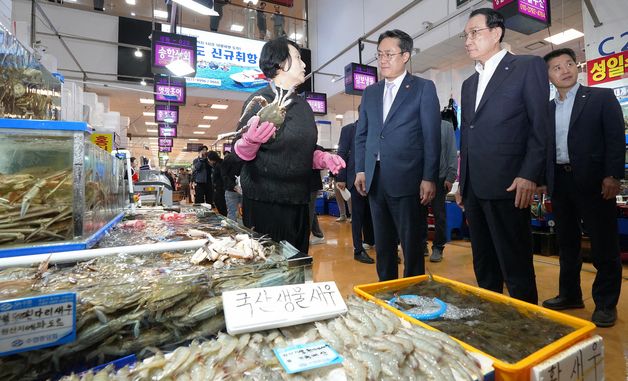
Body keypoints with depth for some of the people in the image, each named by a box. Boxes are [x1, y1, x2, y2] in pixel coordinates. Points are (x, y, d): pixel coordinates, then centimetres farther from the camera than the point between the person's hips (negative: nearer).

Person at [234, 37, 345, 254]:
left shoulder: (303, 105, 12)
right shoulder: (259, 101, -7)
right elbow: (239, 153, -7)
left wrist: (324, 159, 1)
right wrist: (251, 140, -29)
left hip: (298, 202, 7)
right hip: (265, 203, -6)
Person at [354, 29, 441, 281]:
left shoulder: (424, 88, 3)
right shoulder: (370, 92, 16)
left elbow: (431, 136, -3)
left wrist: (429, 178, -9)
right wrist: (360, 170, 6)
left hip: (407, 180, -4)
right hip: (375, 180, 5)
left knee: (412, 246, 4)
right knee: (383, 245, 14)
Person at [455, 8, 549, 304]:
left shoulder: (528, 67, 3)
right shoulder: (469, 83, 21)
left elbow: (541, 126, -5)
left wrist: (529, 176, -16)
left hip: (507, 186, -6)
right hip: (474, 189, 7)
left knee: (516, 266, -1)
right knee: (484, 266, 13)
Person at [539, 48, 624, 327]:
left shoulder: (602, 97, 3)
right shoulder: (547, 109, 13)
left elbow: (616, 139, -4)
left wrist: (613, 176, -14)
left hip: (593, 180, -4)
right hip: (560, 182, 4)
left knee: (604, 245, 3)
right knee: (567, 242, 12)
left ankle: (606, 303, 16)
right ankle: (570, 294, 25)